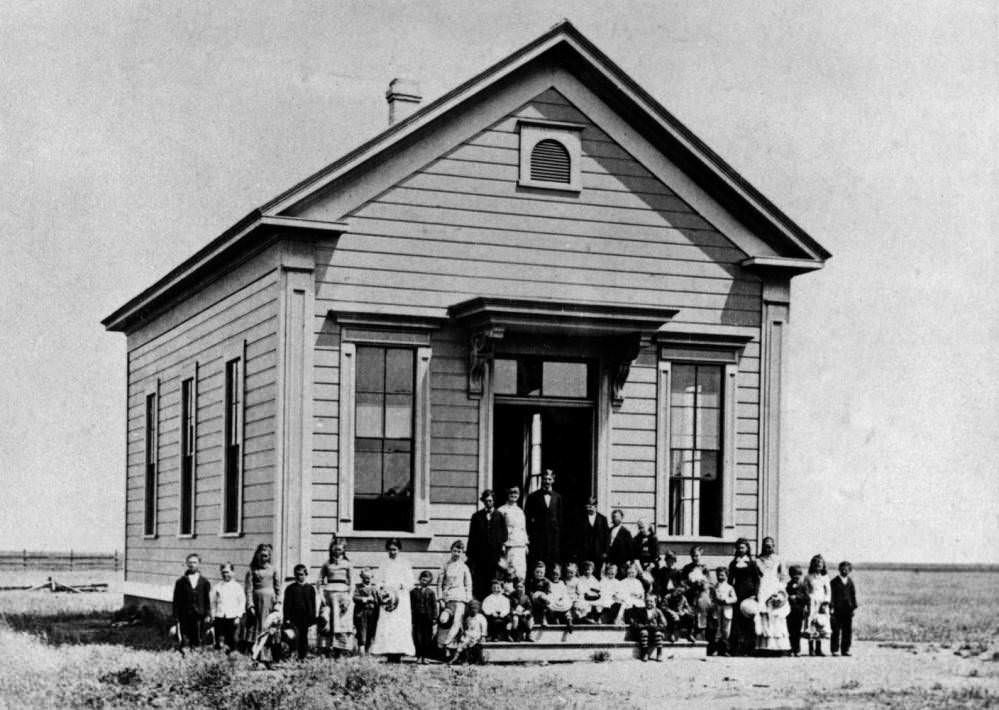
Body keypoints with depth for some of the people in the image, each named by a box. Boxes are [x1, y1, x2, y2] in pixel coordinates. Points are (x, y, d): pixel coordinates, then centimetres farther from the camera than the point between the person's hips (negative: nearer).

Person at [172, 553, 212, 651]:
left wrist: (208, 615, -1)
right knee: (184, 641, -5)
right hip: (184, 616, -1)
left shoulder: (204, 582, 7)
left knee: (197, 642, 0)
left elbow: (207, 600, 8)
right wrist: (176, 616, -1)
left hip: (199, 616, 1)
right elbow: (176, 600, 4)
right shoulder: (181, 582, 5)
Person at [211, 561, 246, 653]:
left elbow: (242, 602, 3)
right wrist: (213, 616, 6)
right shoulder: (217, 587, 9)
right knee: (218, 639, -1)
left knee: (230, 639, -1)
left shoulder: (237, 586, 3)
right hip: (219, 617, 2)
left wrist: (238, 616, -4)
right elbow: (213, 602, 13)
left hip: (232, 617, -2)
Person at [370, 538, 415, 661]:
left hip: (401, 599, -2)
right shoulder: (384, 564, 15)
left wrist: (400, 586, -14)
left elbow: (410, 584, 3)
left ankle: (398, 655, -12)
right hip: (387, 598, 2)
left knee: (400, 627, -10)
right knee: (386, 627, -8)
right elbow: (379, 581, 13)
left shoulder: (405, 564, 7)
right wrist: (381, 588, -8)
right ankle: (389, 656, -10)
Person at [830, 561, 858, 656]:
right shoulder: (834, 582, 1)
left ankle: (845, 650, 8)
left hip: (847, 610, 3)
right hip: (837, 610, -3)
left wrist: (854, 607, 5)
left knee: (848, 631, 1)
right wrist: (831, 608, -10)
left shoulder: (850, 582, 13)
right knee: (836, 631, -2)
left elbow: (853, 595, 13)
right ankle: (834, 650, 4)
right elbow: (831, 595, -2)